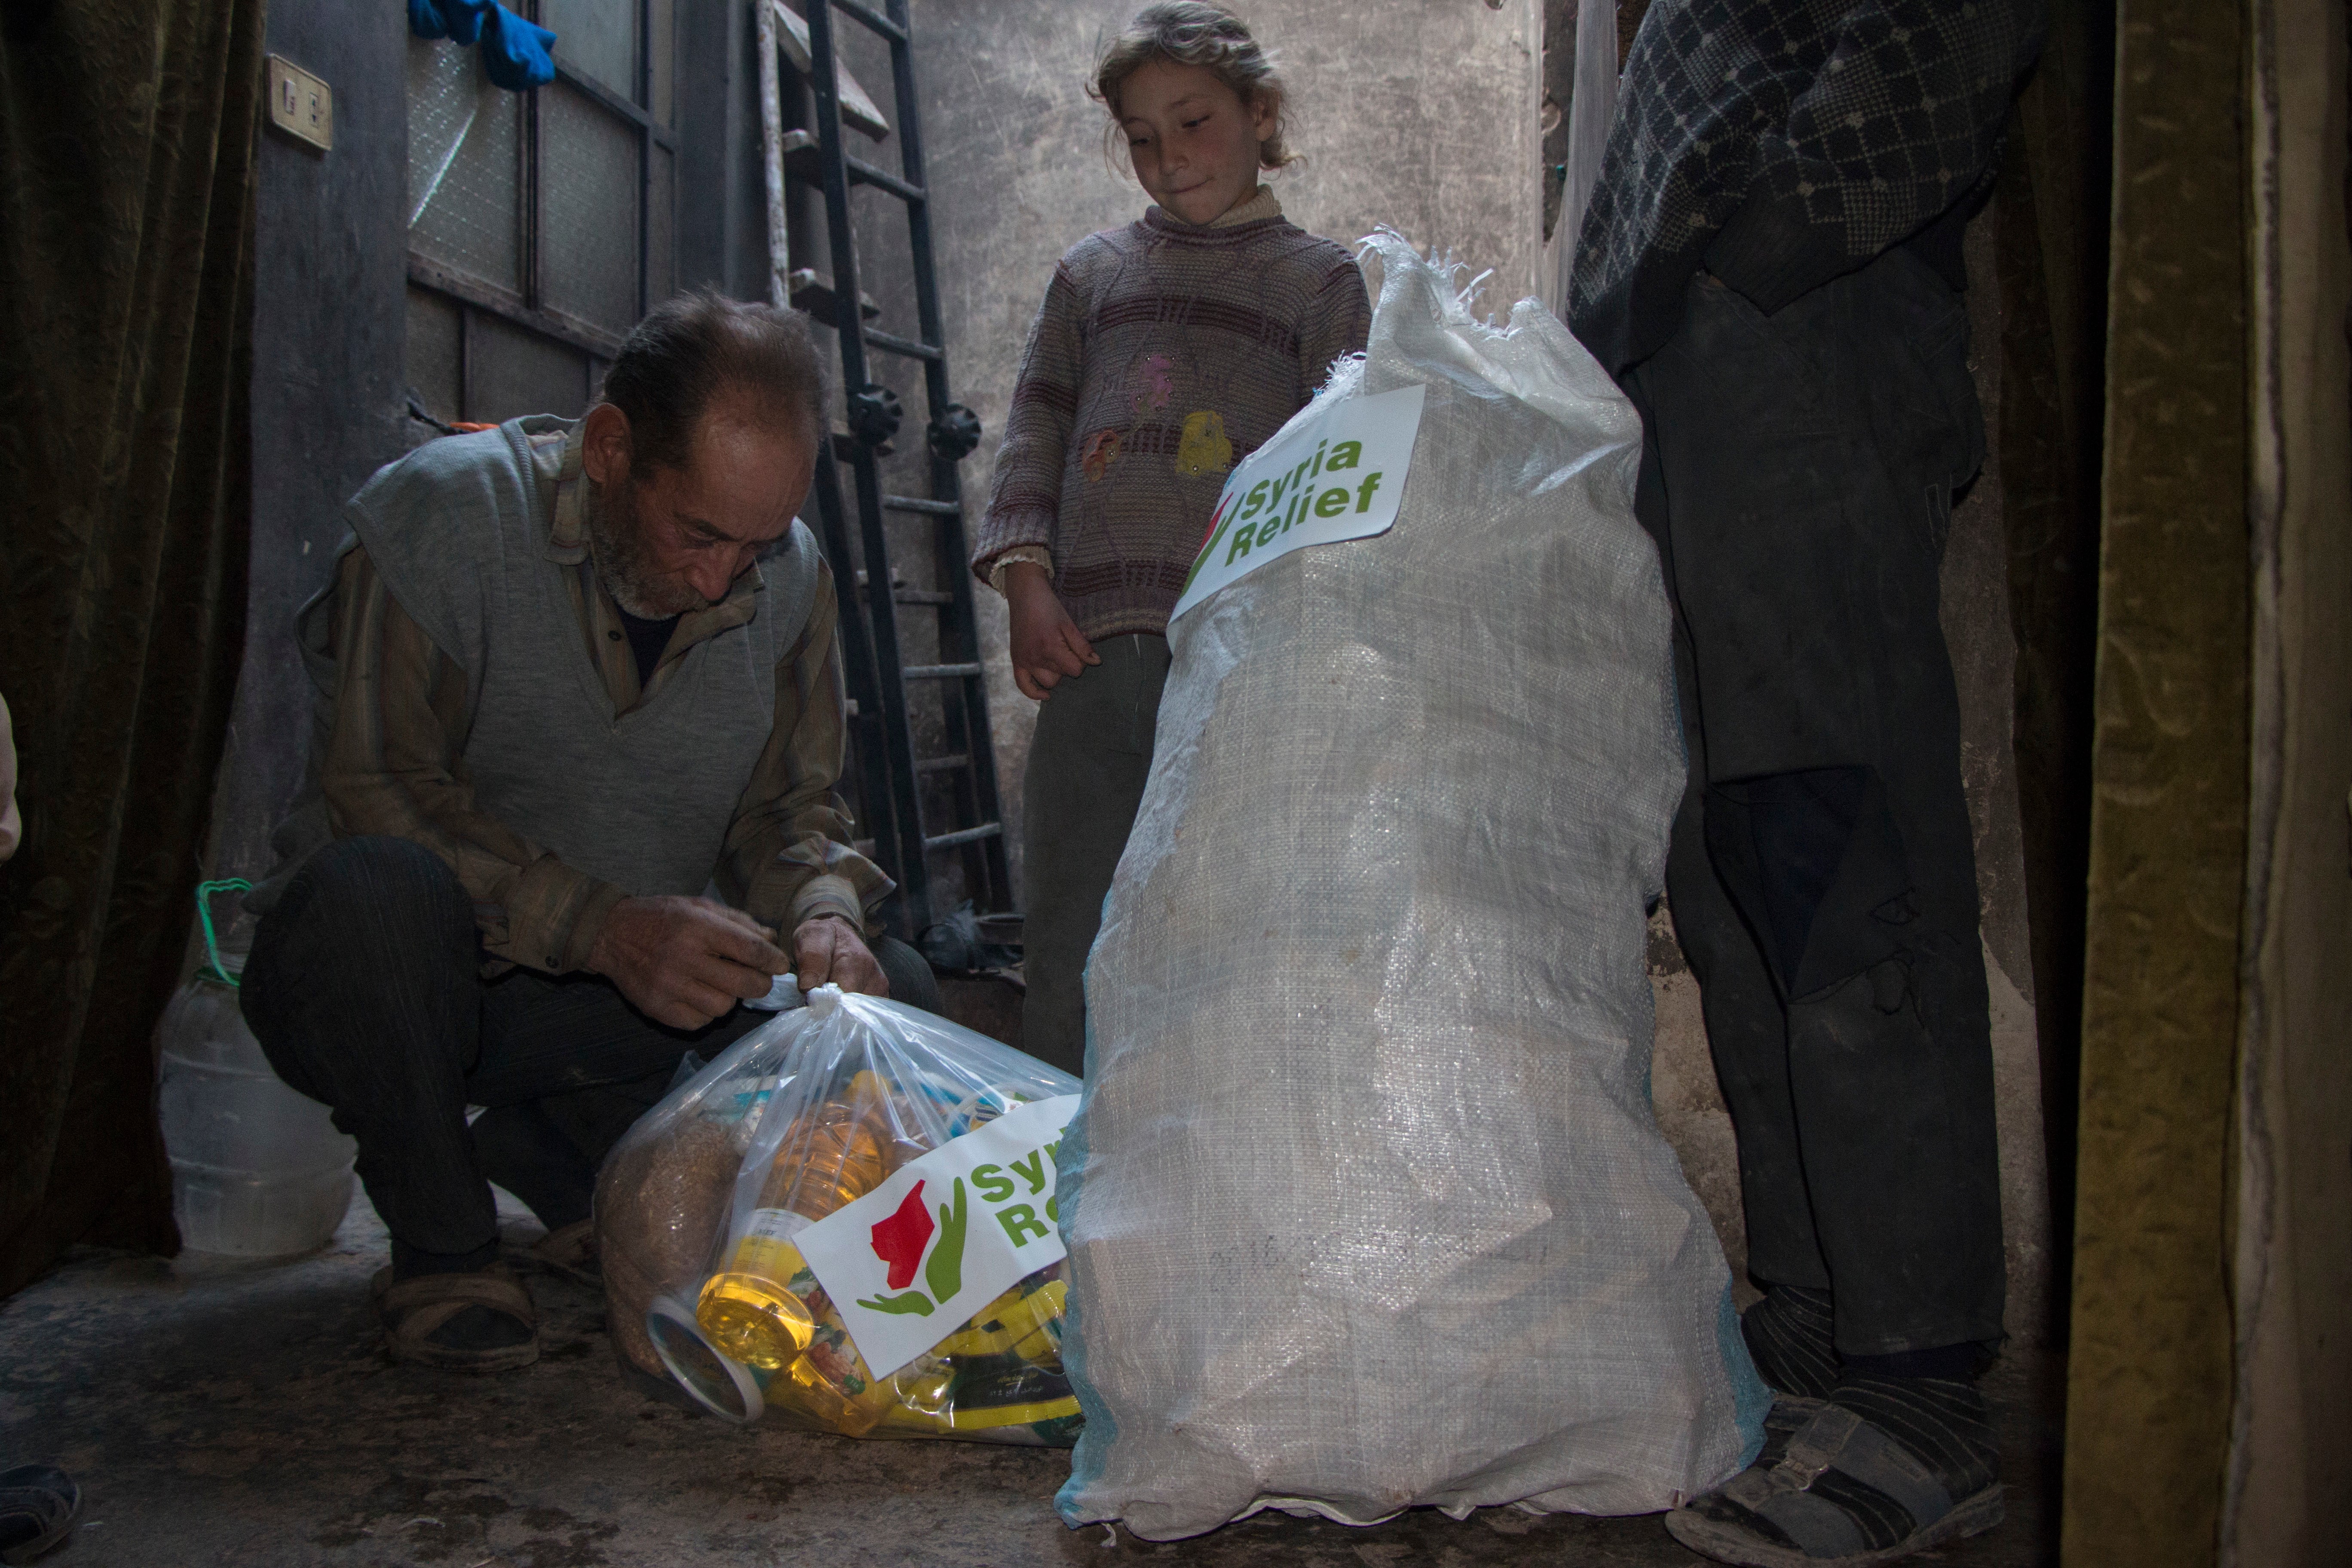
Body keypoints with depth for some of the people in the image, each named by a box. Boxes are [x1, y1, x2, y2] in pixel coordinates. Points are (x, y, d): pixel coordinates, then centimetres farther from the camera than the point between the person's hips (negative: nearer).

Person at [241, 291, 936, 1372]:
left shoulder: (789, 575, -2)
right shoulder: (445, 510, -17)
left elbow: (788, 803, 4)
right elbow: (374, 791, -22)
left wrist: (823, 912, -20)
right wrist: (602, 926, -34)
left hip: (622, 992, 5)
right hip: (399, 989, -4)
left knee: (893, 991, -14)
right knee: (374, 888, -38)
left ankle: (573, 1162, 6)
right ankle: (440, 1249, -12)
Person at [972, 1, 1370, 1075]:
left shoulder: (1320, 278, 15)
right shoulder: (1093, 270, 22)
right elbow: (1035, 428, 17)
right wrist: (1026, 579, 1)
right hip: (1098, 646, 2)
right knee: (1072, 937, 1)